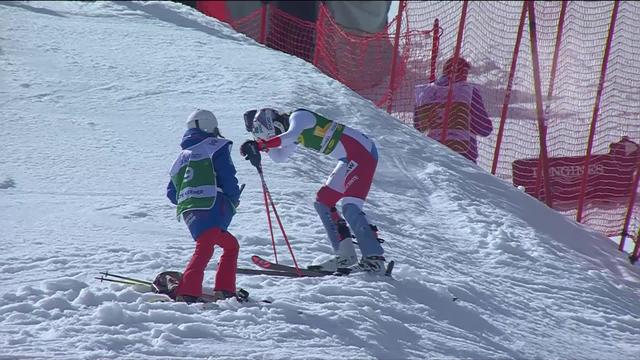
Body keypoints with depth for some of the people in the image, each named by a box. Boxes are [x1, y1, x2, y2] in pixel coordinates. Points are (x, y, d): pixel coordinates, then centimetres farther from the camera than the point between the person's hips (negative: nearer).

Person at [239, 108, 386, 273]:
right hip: (350, 159, 10)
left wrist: (260, 145, -30)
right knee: (322, 202, 9)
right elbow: (279, 157, 22)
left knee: (350, 207, -18)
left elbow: (290, 136, -33)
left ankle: (374, 259, -19)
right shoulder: (298, 132, 17)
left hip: (362, 151, -10)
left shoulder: (298, 116, -12)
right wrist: (265, 145, 7)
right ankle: (345, 255, 7)